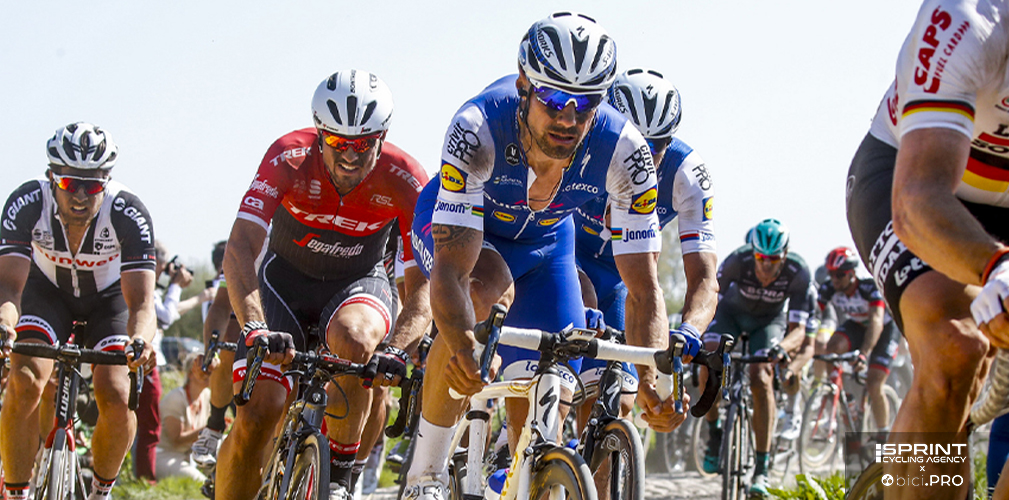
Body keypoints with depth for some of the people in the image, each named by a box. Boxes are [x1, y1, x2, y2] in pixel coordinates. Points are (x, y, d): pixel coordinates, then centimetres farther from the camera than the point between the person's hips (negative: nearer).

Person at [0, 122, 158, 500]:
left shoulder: (128, 214, -33)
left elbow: (141, 301, -37)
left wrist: (140, 339, -59)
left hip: (109, 296, 0)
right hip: (46, 289, 1)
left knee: (115, 396, -20)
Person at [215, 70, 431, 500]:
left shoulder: (404, 180, -25)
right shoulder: (289, 158, -26)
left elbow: (422, 286, -25)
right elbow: (239, 249, -33)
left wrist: (396, 352, -44)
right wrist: (255, 329, -49)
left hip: (358, 283, 0)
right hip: (288, 278, 0)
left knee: (354, 338, -37)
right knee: (258, 413, -20)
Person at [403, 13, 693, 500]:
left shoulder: (624, 153, -33)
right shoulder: (478, 129, -41)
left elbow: (643, 288, -29)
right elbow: (451, 267, -46)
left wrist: (651, 382, -45)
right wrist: (464, 350, -65)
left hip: (544, 241, 3)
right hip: (457, 223, -3)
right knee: (486, 291, -37)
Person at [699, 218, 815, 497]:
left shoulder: (798, 273, -31)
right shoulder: (738, 261, -32)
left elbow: (798, 329, -33)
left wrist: (781, 348, -54)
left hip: (769, 320, -1)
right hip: (732, 312, 1)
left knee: (761, 379, -24)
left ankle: (762, 468, -20)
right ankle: (713, 434, -1)